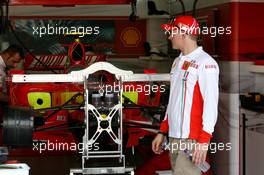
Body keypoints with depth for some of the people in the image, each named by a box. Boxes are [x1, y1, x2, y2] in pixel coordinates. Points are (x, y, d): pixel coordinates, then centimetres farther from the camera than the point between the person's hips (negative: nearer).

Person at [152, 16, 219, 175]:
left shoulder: (205, 63, -10)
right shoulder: (178, 62, 17)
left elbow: (211, 104, -14)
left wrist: (204, 141, -18)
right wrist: (162, 132, 20)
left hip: (192, 140, -8)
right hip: (174, 138, 8)